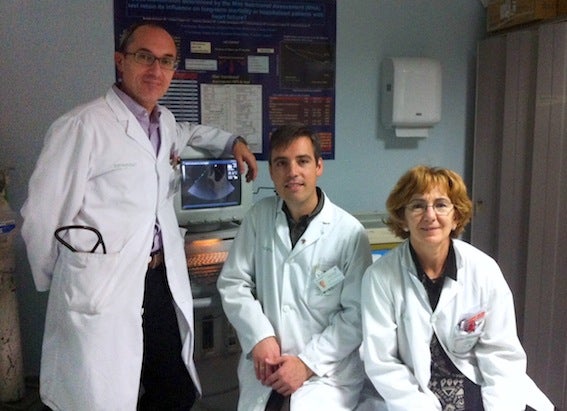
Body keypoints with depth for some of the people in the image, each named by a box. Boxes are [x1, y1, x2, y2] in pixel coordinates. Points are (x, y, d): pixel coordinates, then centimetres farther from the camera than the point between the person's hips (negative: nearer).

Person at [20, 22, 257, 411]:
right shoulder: (83, 126, -13)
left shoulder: (165, 121, 11)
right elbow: (42, 217, -9)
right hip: (103, 292, -7)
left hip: (164, 282, 7)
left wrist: (233, 141, 23)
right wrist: (60, 283, 4)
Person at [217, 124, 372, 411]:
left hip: (326, 369, -2)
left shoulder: (349, 232, -11)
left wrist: (308, 362, -13)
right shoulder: (259, 216, -2)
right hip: (265, 365, 3)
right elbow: (232, 283, 1)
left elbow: (357, 313, -9)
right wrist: (260, 337, -11)